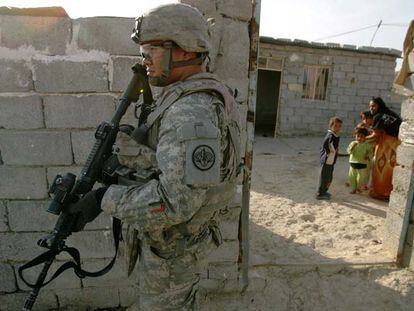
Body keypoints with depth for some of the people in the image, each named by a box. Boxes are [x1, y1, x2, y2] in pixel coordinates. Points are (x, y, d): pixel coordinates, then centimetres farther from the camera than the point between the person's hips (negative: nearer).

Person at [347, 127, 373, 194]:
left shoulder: (367, 145, -4)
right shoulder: (353, 143, 0)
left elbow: (370, 152, 1)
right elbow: (348, 151, -7)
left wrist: (368, 156, -19)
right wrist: (352, 146, -22)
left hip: (362, 164, -2)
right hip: (353, 163, 2)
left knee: (361, 178, 5)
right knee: (351, 177, 7)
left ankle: (359, 188, 26)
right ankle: (353, 189, 22)